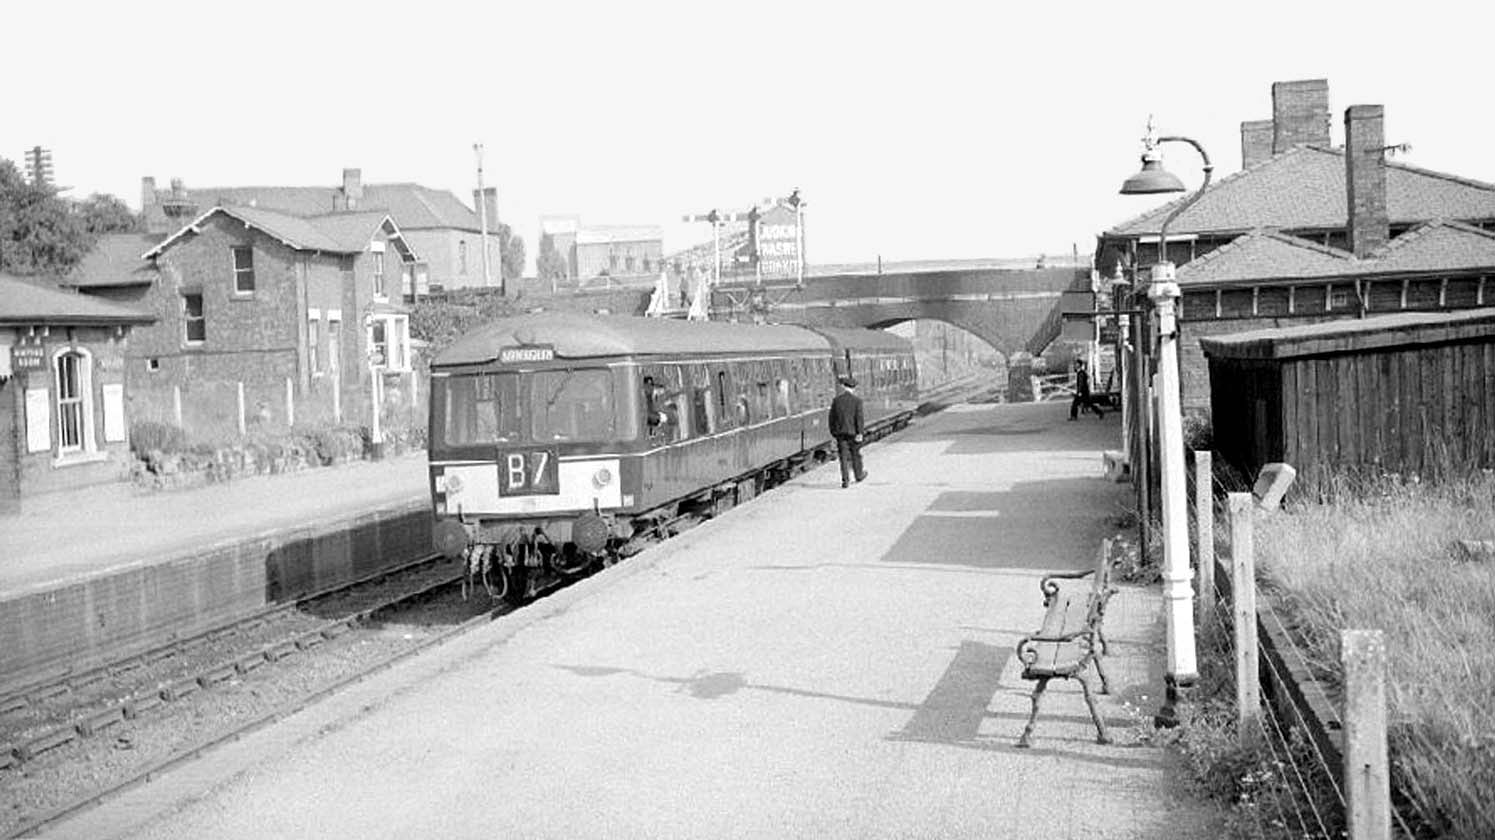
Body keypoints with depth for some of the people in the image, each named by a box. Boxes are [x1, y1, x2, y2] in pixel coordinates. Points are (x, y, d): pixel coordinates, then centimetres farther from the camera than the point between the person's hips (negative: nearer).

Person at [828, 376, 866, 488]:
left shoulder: (836, 400, 1)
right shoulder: (857, 400, -7)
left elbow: (832, 417, 5)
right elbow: (859, 417, -11)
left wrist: (833, 431, 14)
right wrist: (859, 433, -11)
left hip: (840, 432, 2)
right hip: (853, 432, -2)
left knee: (843, 456, 2)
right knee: (856, 454, 15)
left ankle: (845, 480, -4)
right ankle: (858, 474, 33)